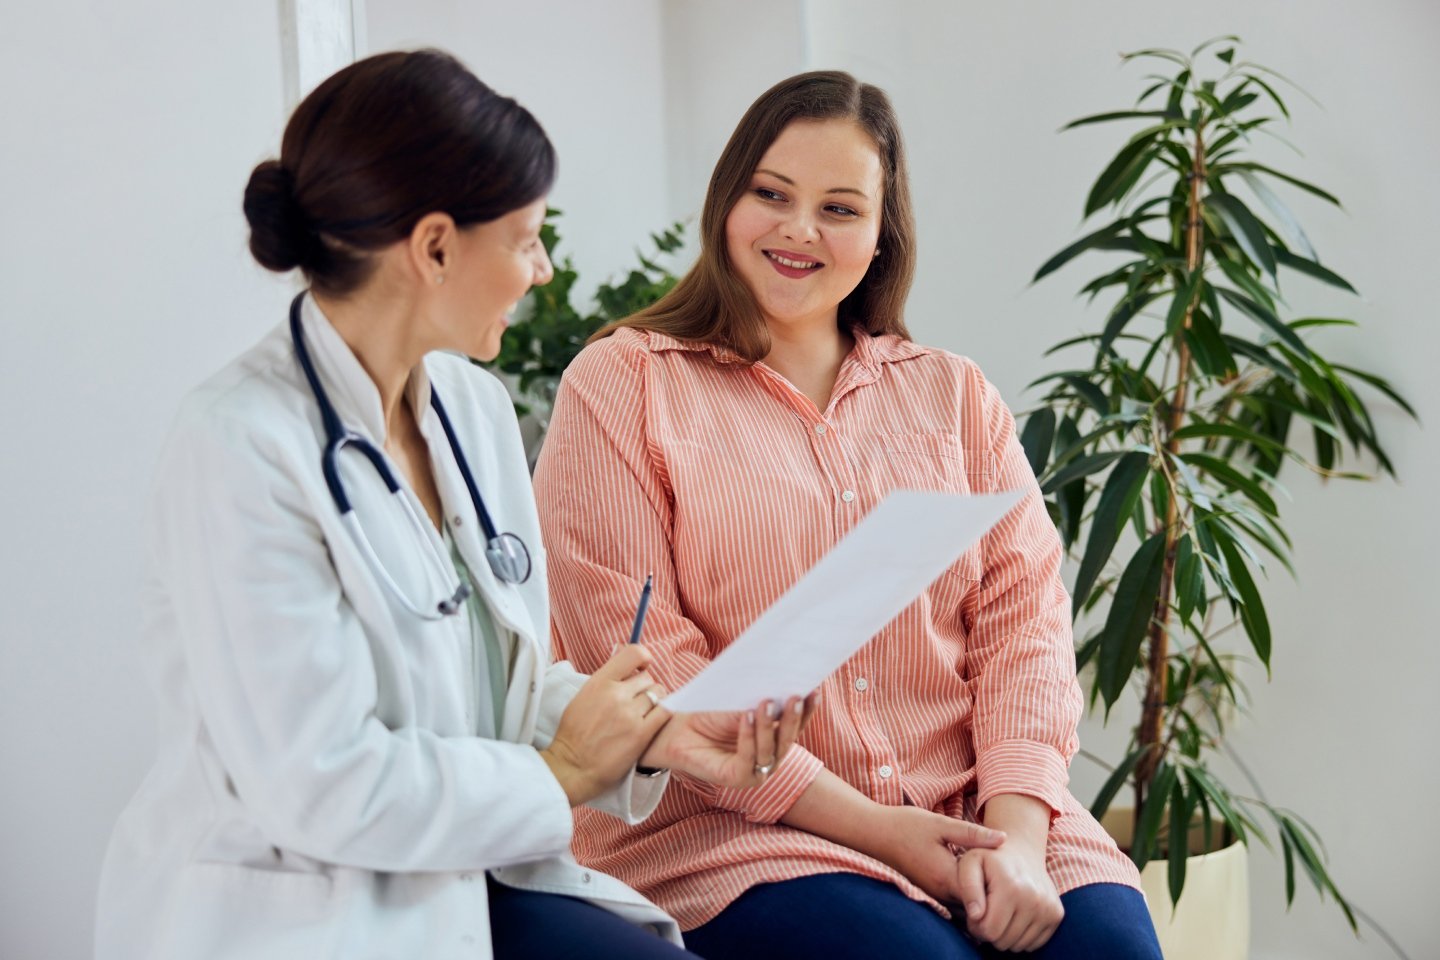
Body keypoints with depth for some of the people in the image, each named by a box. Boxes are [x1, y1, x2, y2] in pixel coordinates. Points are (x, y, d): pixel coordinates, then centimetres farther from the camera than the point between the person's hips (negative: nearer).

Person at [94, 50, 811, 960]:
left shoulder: (476, 407, 7)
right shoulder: (242, 447, -18)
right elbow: (319, 787, -22)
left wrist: (655, 735, -4)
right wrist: (560, 773, -9)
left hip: (468, 884, 7)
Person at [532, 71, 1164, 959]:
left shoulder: (954, 395, 17)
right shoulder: (622, 384, 5)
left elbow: (1024, 619, 7)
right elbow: (639, 657, -5)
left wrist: (1016, 833, -12)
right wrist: (875, 830, -12)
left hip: (971, 812, 3)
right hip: (736, 833, -3)